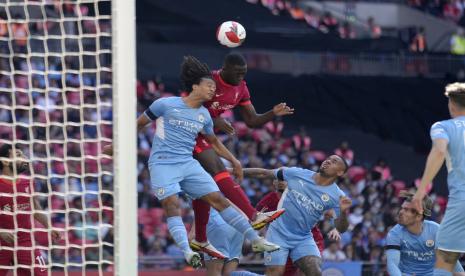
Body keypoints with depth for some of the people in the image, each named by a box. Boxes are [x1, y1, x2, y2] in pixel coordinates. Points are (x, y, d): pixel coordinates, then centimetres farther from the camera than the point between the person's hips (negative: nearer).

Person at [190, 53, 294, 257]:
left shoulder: (241, 88, 4)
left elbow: (252, 121, 7)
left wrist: (274, 114, -12)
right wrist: (213, 121, -31)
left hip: (206, 135, 9)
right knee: (219, 171, -23)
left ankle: (200, 240, 21)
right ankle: (253, 216, -35)